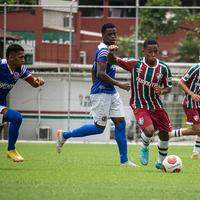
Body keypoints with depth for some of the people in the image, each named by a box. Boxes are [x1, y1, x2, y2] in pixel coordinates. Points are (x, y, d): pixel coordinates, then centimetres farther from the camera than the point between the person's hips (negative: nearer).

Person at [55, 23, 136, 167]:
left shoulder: (106, 49, 15)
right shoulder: (104, 50, -16)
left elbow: (94, 71, 24)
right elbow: (101, 74, -25)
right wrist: (119, 84, -19)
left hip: (111, 93, 10)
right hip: (101, 94, -10)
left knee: (120, 123, 3)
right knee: (99, 127, -4)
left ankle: (124, 160, 5)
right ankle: (64, 135, 8)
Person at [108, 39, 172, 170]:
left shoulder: (163, 68, -7)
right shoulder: (135, 64, -12)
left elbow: (169, 87, 6)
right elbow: (113, 61, -9)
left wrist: (162, 91, -17)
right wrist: (111, 52, -31)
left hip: (156, 106, 4)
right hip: (139, 106, -4)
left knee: (165, 133, 5)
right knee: (149, 130, -24)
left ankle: (161, 162, 29)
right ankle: (144, 148, 12)